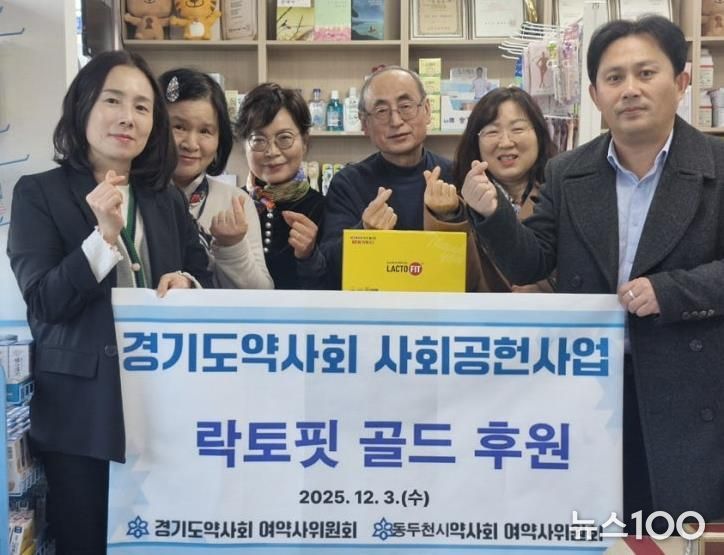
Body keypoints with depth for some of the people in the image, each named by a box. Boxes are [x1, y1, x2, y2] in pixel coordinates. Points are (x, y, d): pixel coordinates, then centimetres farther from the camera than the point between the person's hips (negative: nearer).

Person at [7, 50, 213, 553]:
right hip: (81, 405, -3)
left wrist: (186, 284, -9)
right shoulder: (38, 193, -3)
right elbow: (42, 303, -12)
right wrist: (104, 235, -23)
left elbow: (204, 279, 14)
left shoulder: (168, 199, 10)